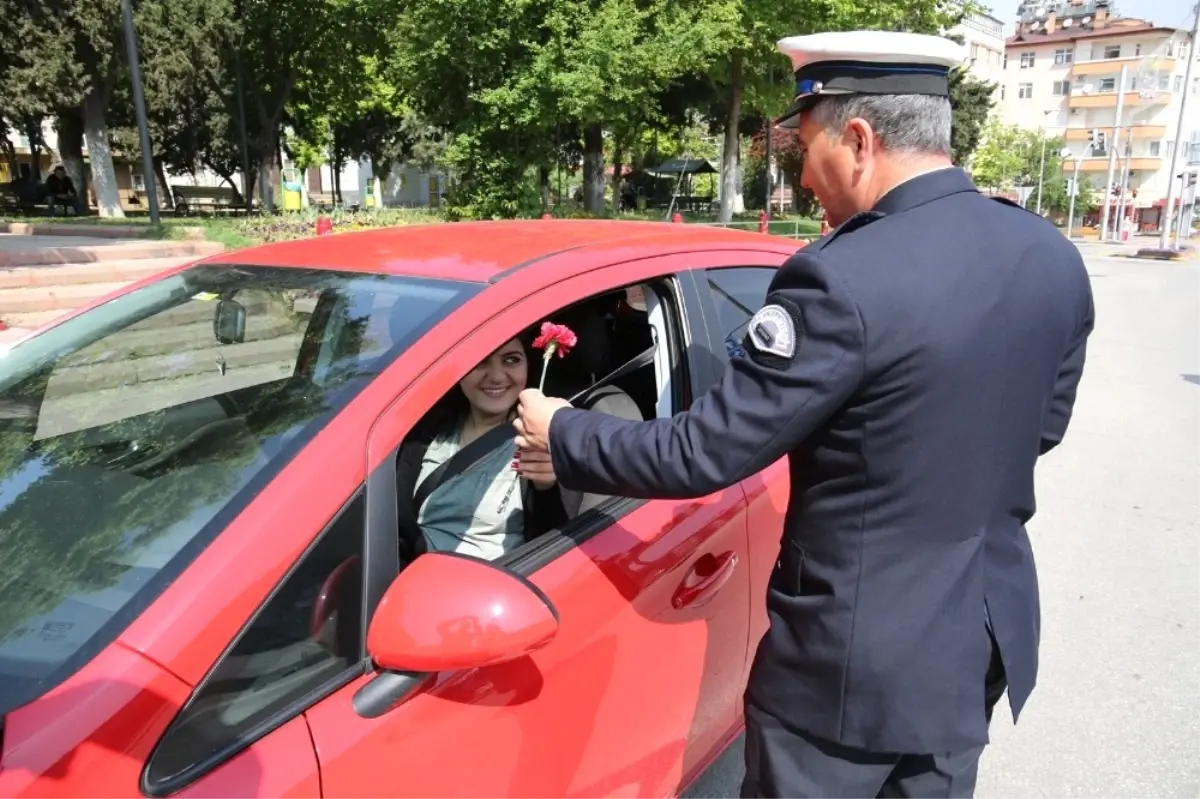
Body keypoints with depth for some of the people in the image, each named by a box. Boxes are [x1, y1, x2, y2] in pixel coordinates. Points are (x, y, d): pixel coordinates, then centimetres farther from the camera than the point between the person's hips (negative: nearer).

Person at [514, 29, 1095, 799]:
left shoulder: (844, 280, -26)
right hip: (990, 638, 7)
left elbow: (701, 455, -21)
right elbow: (1040, 427, 10)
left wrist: (563, 437, -7)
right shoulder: (1055, 257, -2)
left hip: (859, 658, -7)